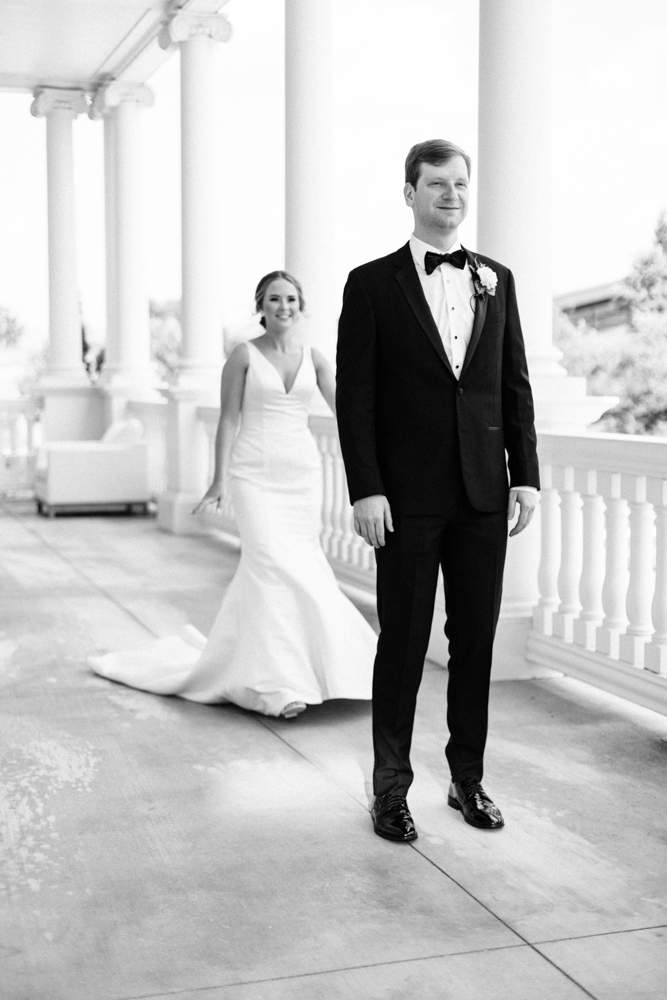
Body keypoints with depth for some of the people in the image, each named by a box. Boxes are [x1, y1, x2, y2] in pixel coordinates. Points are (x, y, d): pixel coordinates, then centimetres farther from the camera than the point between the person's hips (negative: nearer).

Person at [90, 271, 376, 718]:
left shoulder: (313, 357, 9)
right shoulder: (244, 355, -1)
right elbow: (228, 420, -3)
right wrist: (220, 481, -8)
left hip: (302, 471, 5)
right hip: (255, 471, -4)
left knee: (301, 564, 7)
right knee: (272, 562, -17)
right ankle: (278, 683, -14)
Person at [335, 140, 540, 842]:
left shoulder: (495, 280, 11)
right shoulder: (372, 284, 0)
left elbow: (515, 387, 11)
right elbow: (354, 396, -4)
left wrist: (525, 474, 4)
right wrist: (366, 490, -11)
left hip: (484, 494, 4)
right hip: (408, 496, -3)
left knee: (476, 639, 9)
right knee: (403, 642, 4)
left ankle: (468, 778, 24)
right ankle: (391, 787, 18)